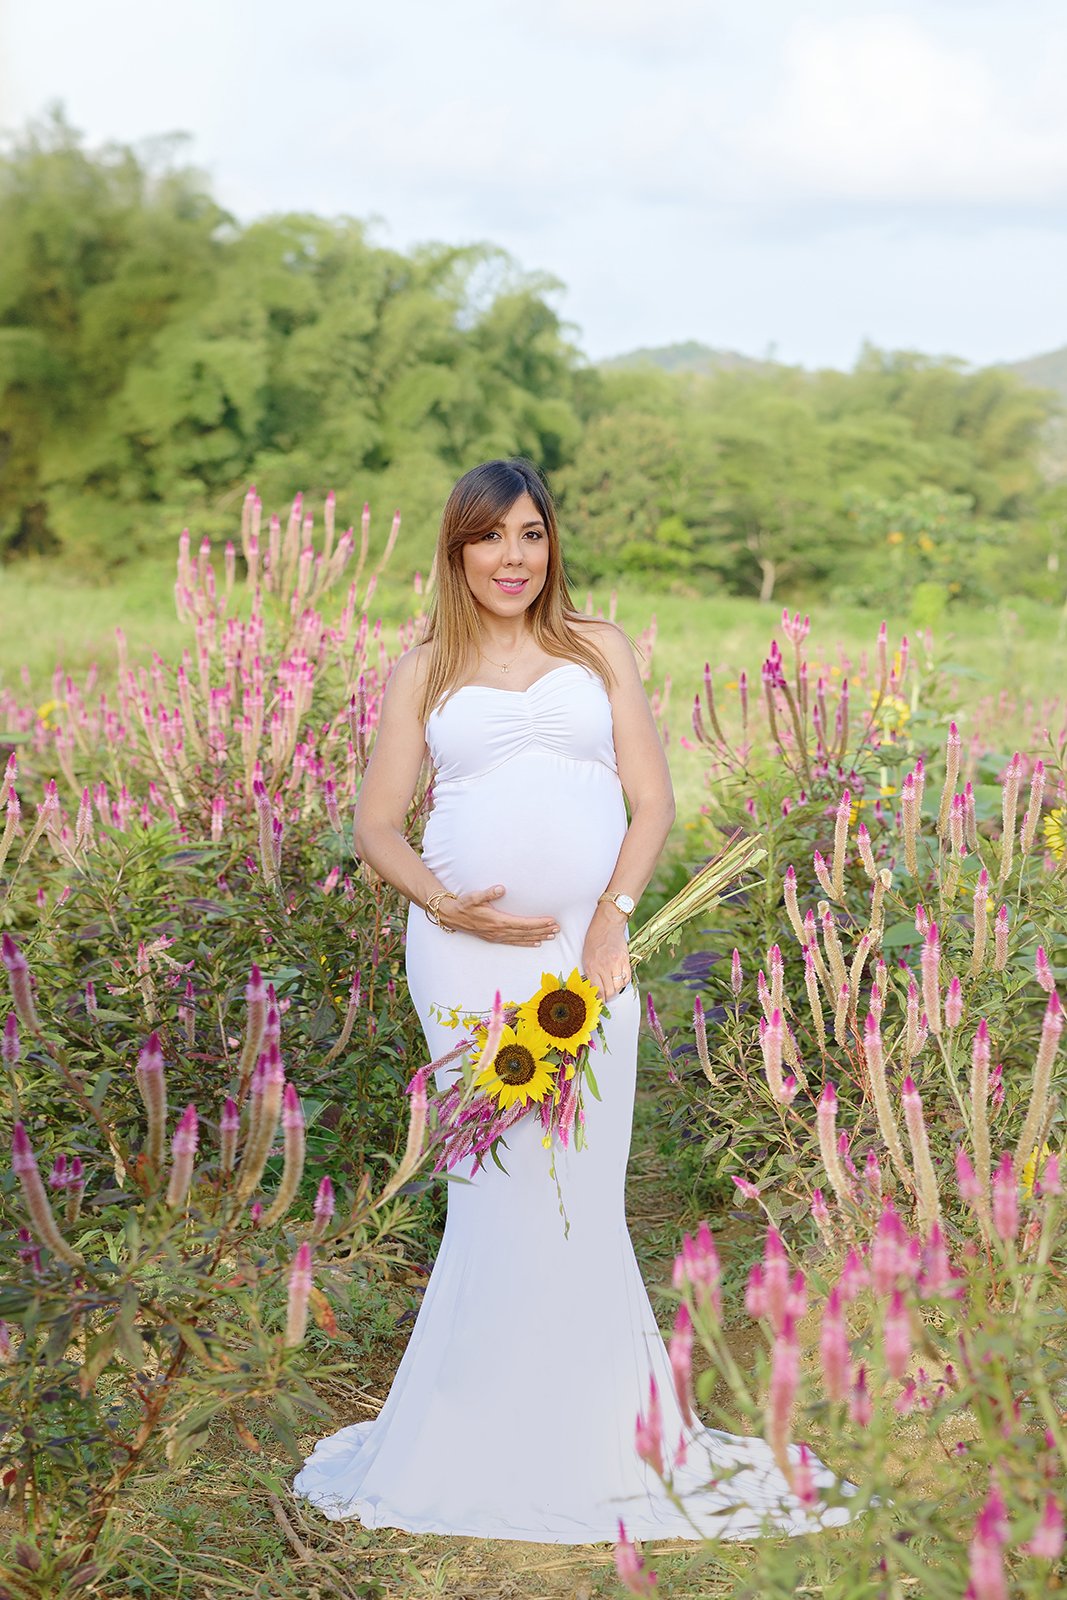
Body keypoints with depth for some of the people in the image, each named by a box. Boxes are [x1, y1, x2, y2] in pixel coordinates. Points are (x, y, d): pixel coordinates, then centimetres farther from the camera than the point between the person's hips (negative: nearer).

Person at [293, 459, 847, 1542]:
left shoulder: (599, 650, 13)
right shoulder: (423, 673, 11)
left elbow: (652, 803, 8)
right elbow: (377, 826, 10)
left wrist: (612, 918, -7)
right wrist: (445, 905, -9)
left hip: (583, 942, 1)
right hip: (465, 952, -1)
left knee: (578, 1190, -3)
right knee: (496, 1189, -2)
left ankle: (582, 1433, 15)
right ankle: (485, 1444, 12)